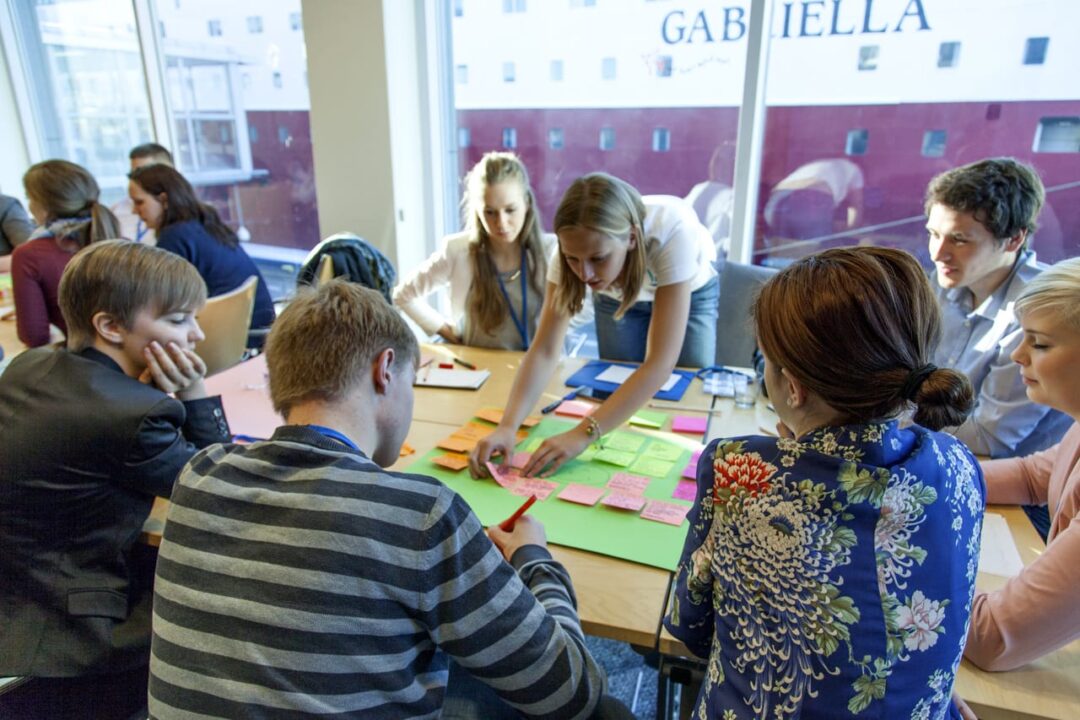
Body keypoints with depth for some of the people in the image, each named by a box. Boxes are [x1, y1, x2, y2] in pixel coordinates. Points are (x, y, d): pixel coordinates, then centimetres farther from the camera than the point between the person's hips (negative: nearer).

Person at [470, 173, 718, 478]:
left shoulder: (673, 232, -46)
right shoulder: (577, 245, -36)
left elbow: (660, 363, -49)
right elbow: (544, 350, -35)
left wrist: (582, 434, -56)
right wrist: (507, 426, -50)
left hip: (689, 290, -2)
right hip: (616, 295, 2)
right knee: (619, 395, 7)